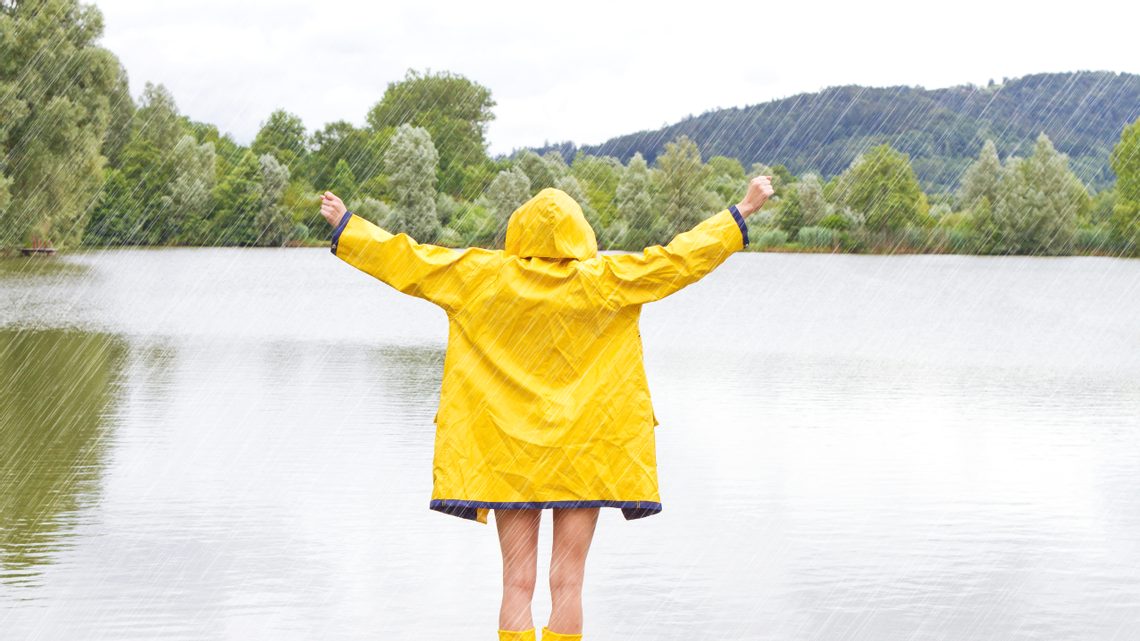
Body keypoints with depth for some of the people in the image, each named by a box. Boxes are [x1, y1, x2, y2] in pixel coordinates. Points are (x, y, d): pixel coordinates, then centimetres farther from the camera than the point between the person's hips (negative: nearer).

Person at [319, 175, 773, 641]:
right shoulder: (605, 280, -7)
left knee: (518, 583, 5)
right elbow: (680, 256, -3)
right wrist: (743, 212, 7)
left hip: (508, 453, 1)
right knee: (567, 584, 4)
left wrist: (345, 225, 14)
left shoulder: (484, 277, -5)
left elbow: (407, 258, 1)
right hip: (583, 451, 0)